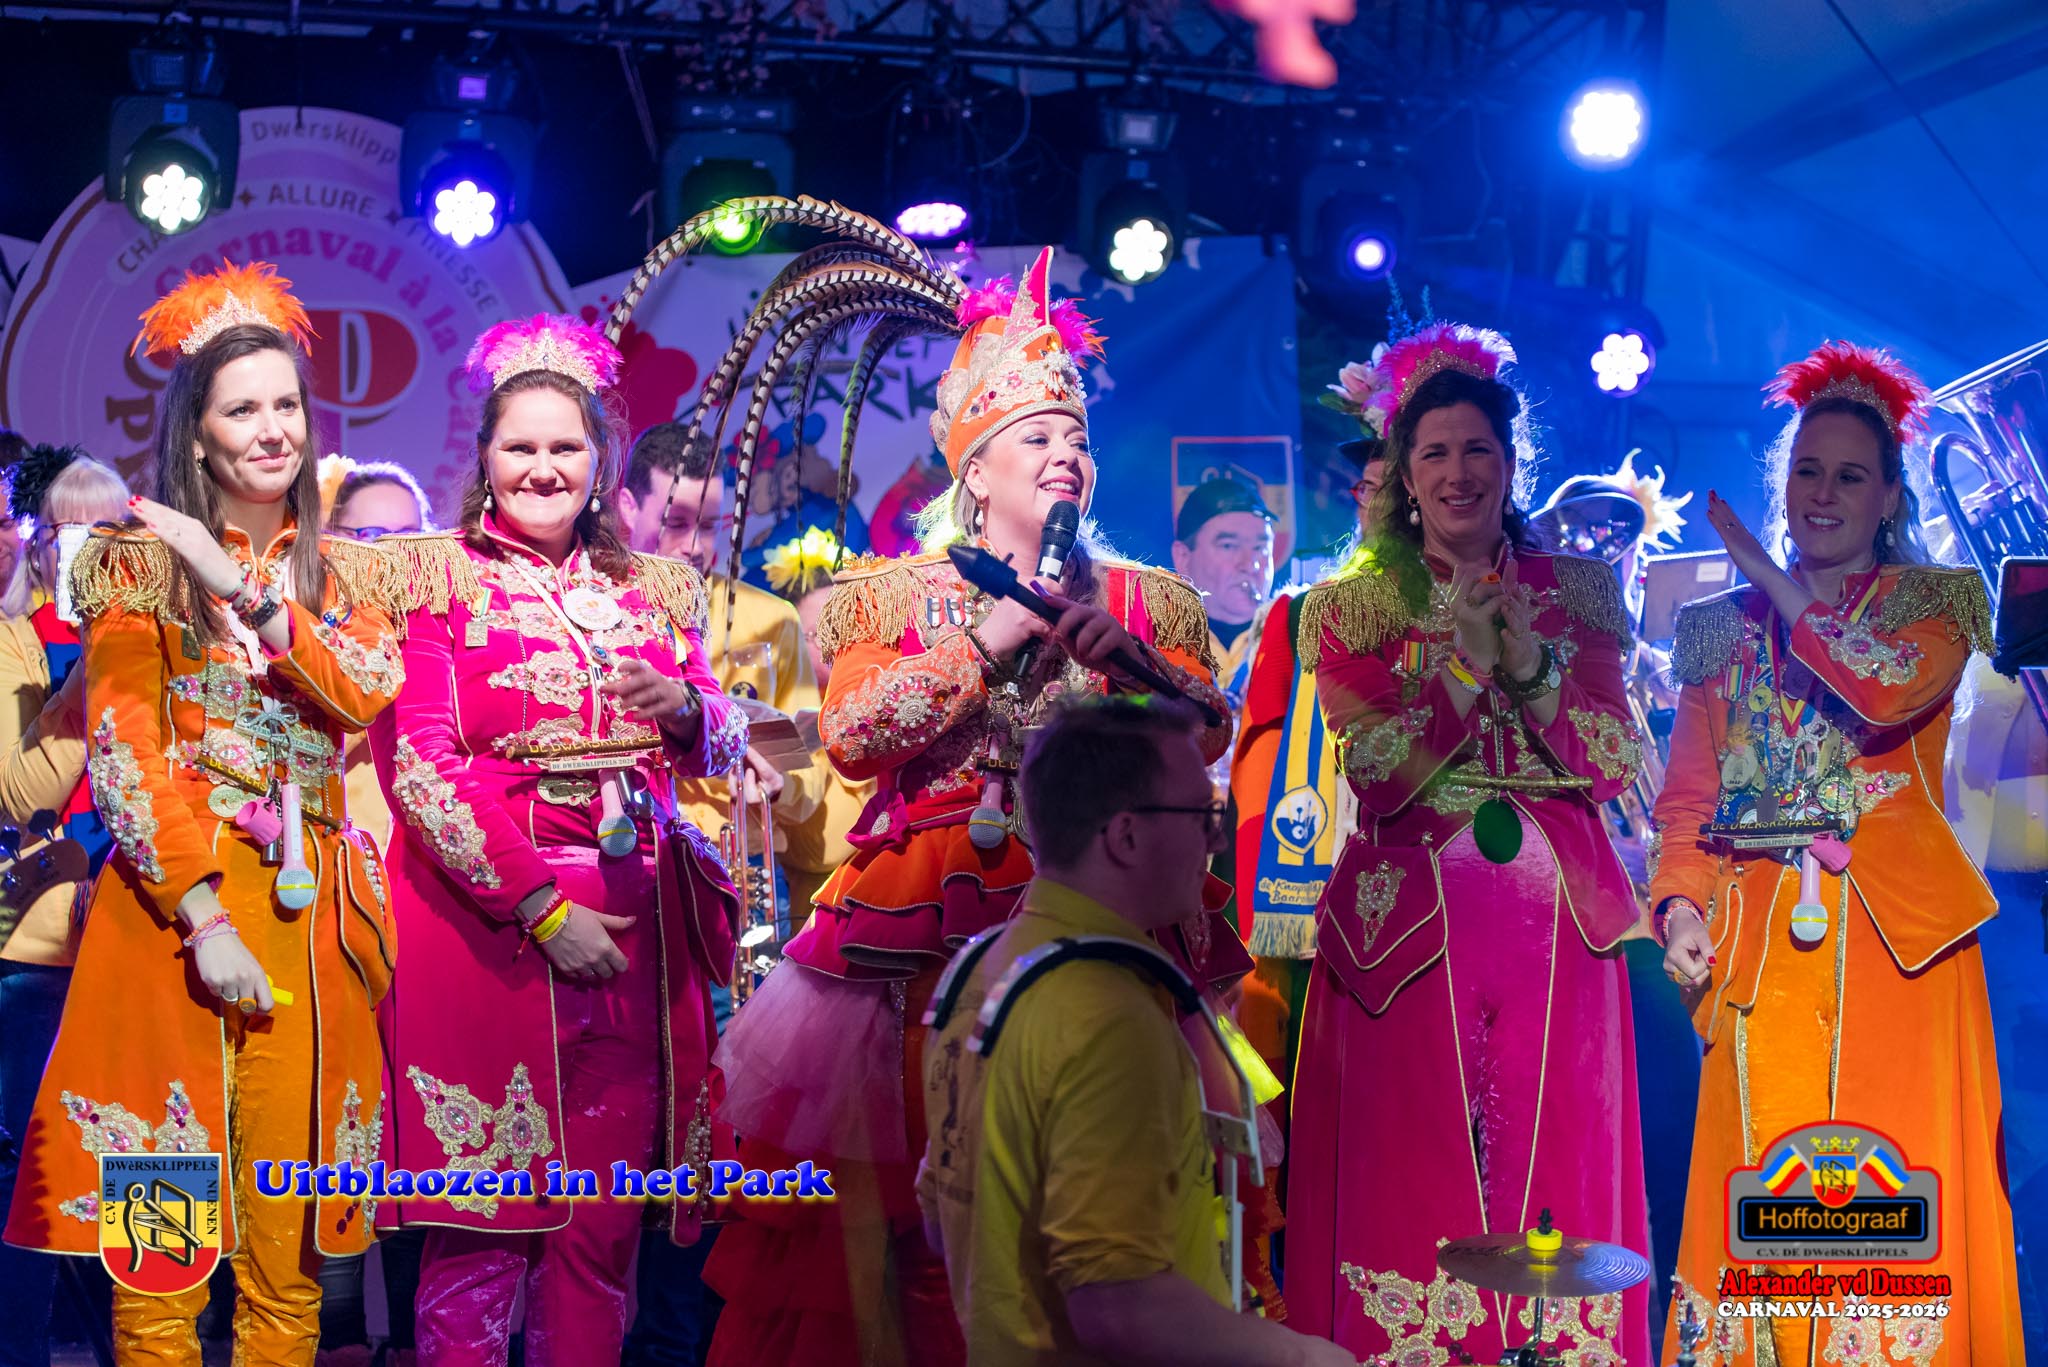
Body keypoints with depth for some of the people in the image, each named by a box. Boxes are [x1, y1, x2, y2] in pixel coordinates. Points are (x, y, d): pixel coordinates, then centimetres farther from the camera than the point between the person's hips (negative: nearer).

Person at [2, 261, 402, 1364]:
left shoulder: (339, 573, 15)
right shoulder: (136, 559, 2)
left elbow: (365, 696, -4)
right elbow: (120, 751, -7)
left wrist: (250, 593, -14)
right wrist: (204, 918, -16)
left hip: (309, 909, 4)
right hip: (173, 898, -3)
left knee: (287, 1229, 4)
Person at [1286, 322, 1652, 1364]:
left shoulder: (1576, 594, 10)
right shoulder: (1351, 607, 6)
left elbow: (1621, 765, 1)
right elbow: (1376, 775, -6)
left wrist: (1529, 666, -11)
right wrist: (1466, 662, -14)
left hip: (1555, 926, 2)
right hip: (1409, 929, -1)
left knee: (1556, 1178, 3)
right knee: (1412, 1182, -1)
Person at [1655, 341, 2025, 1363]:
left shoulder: (1934, 601, 8)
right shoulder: (1723, 628, 16)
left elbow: (1893, 688, -16)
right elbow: (1688, 797, 12)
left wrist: (1775, 584, -9)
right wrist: (1681, 904, -4)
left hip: (1891, 932, -2)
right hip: (1759, 940, 2)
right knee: (1763, 1184, -1)